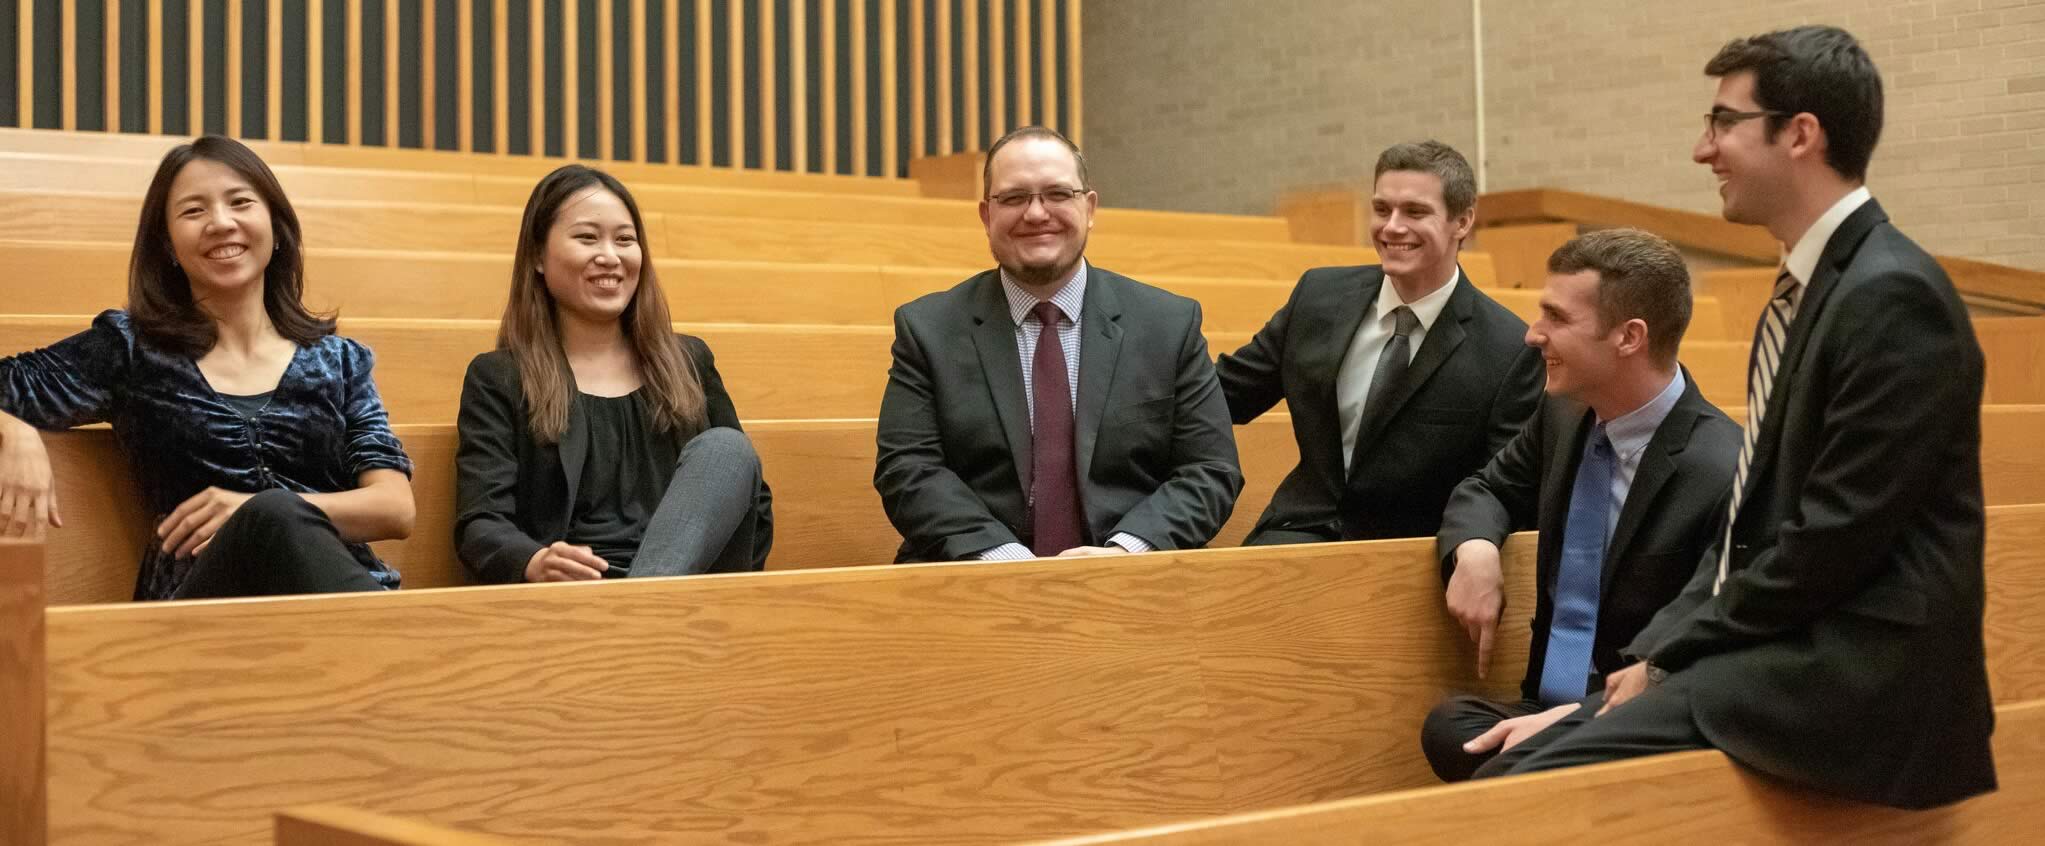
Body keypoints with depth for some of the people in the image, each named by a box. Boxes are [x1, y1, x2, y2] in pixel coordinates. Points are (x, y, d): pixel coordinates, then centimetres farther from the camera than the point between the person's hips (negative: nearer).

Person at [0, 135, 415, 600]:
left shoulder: (340, 360, 17)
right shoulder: (130, 349, 14)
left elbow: (397, 507, 6)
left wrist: (270, 512, -10)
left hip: (337, 589, 1)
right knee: (272, 519, -35)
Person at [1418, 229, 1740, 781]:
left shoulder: (1723, 476, -19)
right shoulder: (1563, 415, 4)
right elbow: (1488, 488, 22)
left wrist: (1575, 719, -25)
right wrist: (1475, 549, -3)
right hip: (1546, 707, 6)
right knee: (1451, 728, -27)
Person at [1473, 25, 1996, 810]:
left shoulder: (1892, 296, -16)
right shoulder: (1808, 287, 15)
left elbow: (1837, 538, -19)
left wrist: (1673, 653, -10)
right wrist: (1659, 651, 5)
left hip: (1853, 677, -9)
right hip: (1787, 651, 9)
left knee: (1539, 792, -20)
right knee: (1515, 772, 0)